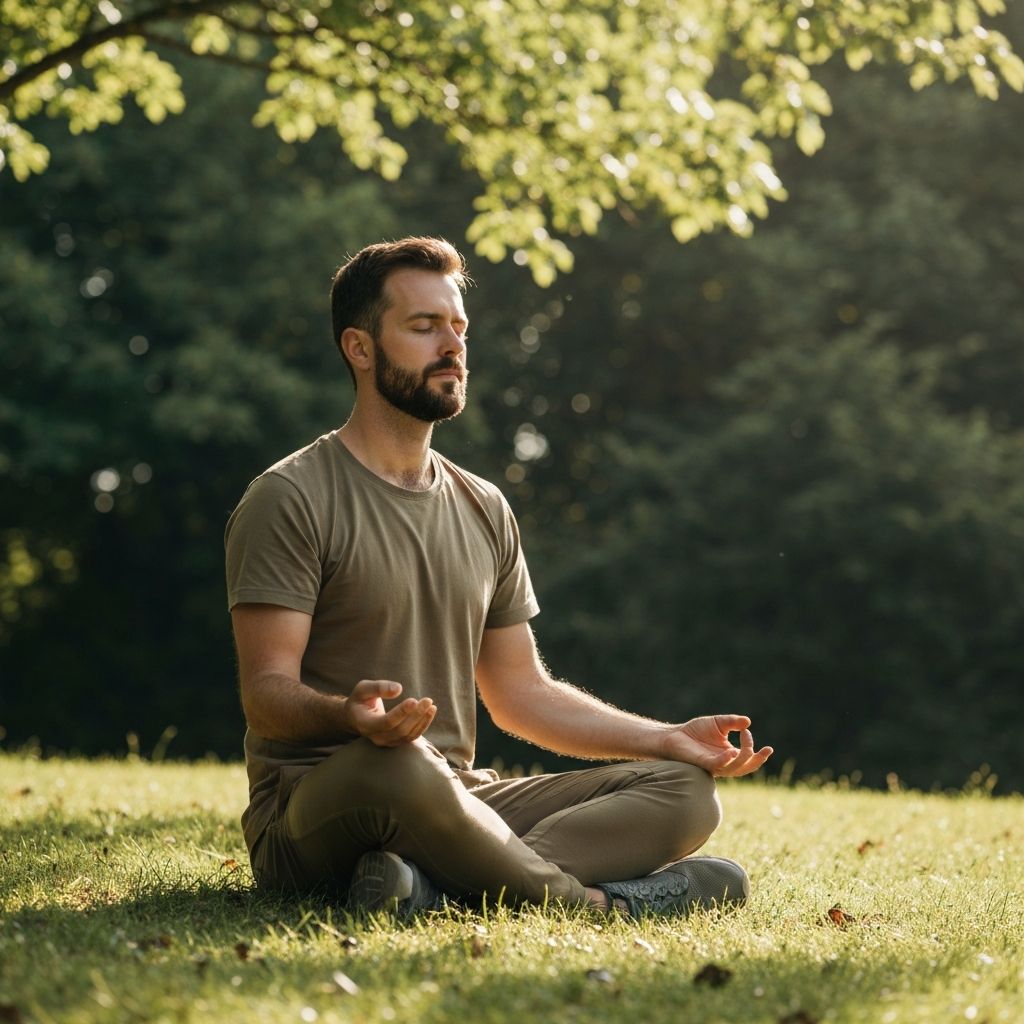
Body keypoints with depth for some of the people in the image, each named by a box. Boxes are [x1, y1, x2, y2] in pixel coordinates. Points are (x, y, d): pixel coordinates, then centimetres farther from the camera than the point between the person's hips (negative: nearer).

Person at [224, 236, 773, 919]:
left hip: (459, 802, 7)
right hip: (311, 812, -7)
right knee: (399, 765, -42)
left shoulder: (485, 510, 17)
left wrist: (671, 739, 9)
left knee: (685, 790, -10)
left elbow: (521, 692, 20)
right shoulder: (291, 500, -5)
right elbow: (267, 691, -13)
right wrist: (349, 715, -36)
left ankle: (432, 886, -30)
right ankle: (596, 902, -20)